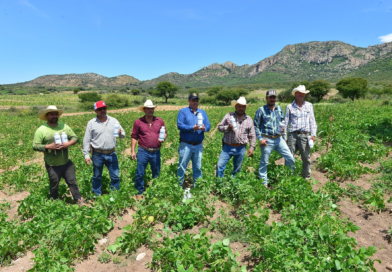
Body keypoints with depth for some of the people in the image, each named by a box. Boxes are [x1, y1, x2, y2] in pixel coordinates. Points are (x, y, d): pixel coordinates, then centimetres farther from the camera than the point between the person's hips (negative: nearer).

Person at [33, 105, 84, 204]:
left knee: (72, 182, 11)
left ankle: (78, 200, 25)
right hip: (52, 165, -3)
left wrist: (68, 144, -15)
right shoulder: (41, 130, -8)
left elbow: (75, 137, 4)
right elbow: (35, 146, -9)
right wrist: (49, 146, -24)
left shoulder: (64, 126, 2)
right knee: (54, 186, 16)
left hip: (66, 163, 3)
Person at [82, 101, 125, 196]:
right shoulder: (91, 123, -1)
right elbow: (86, 140, 1)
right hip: (97, 155, -1)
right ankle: (97, 195, 31)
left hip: (111, 154, 2)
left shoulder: (114, 121, 4)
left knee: (115, 176, 7)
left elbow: (123, 134, 5)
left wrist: (120, 133, -19)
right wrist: (86, 155, -4)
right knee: (97, 177, 13)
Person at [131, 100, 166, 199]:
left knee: (156, 173, 14)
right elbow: (134, 137, 3)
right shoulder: (138, 122, 0)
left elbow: (165, 132, 15)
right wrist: (132, 151, -1)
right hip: (143, 151, -2)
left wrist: (164, 138, -8)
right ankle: (139, 192, 22)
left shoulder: (159, 121, 5)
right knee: (140, 173, 4)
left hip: (156, 152, 2)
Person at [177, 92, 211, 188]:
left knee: (197, 168, 12)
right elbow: (179, 125, -11)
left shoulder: (202, 112, 14)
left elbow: (208, 125, 7)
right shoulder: (183, 111, 1)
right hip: (186, 145, -3)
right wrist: (192, 128, -21)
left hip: (198, 145, 4)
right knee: (182, 167, 2)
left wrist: (204, 128, -16)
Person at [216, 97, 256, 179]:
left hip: (241, 149, 1)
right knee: (220, 166, -7)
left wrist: (252, 148, 4)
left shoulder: (249, 119, 8)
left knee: (237, 169, 11)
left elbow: (252, 135, 11)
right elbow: (219, 127, 4)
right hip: (227, 147, -1)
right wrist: (228, 128, -14)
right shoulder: (229, 116, 3)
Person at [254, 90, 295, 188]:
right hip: (267, 140, -4)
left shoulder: (279, 109, 10)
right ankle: (264, 183, 18)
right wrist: (260, 139, -10)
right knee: (264, 162, 4)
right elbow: (256, 126, -2)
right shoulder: (261, 110, -4)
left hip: (279, 139, 4)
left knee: (290, 158, 5)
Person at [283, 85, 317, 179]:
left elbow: (312, 121, 12)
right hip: (293, 135, -1)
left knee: (306, 157, 5)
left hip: (305, 135, 1)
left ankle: (306, 177, 19)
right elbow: (286, 123, 9)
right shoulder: (290, 107, 9)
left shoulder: (309, 105, 15)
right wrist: (284, 138, 4)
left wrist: (313, 134, -1)